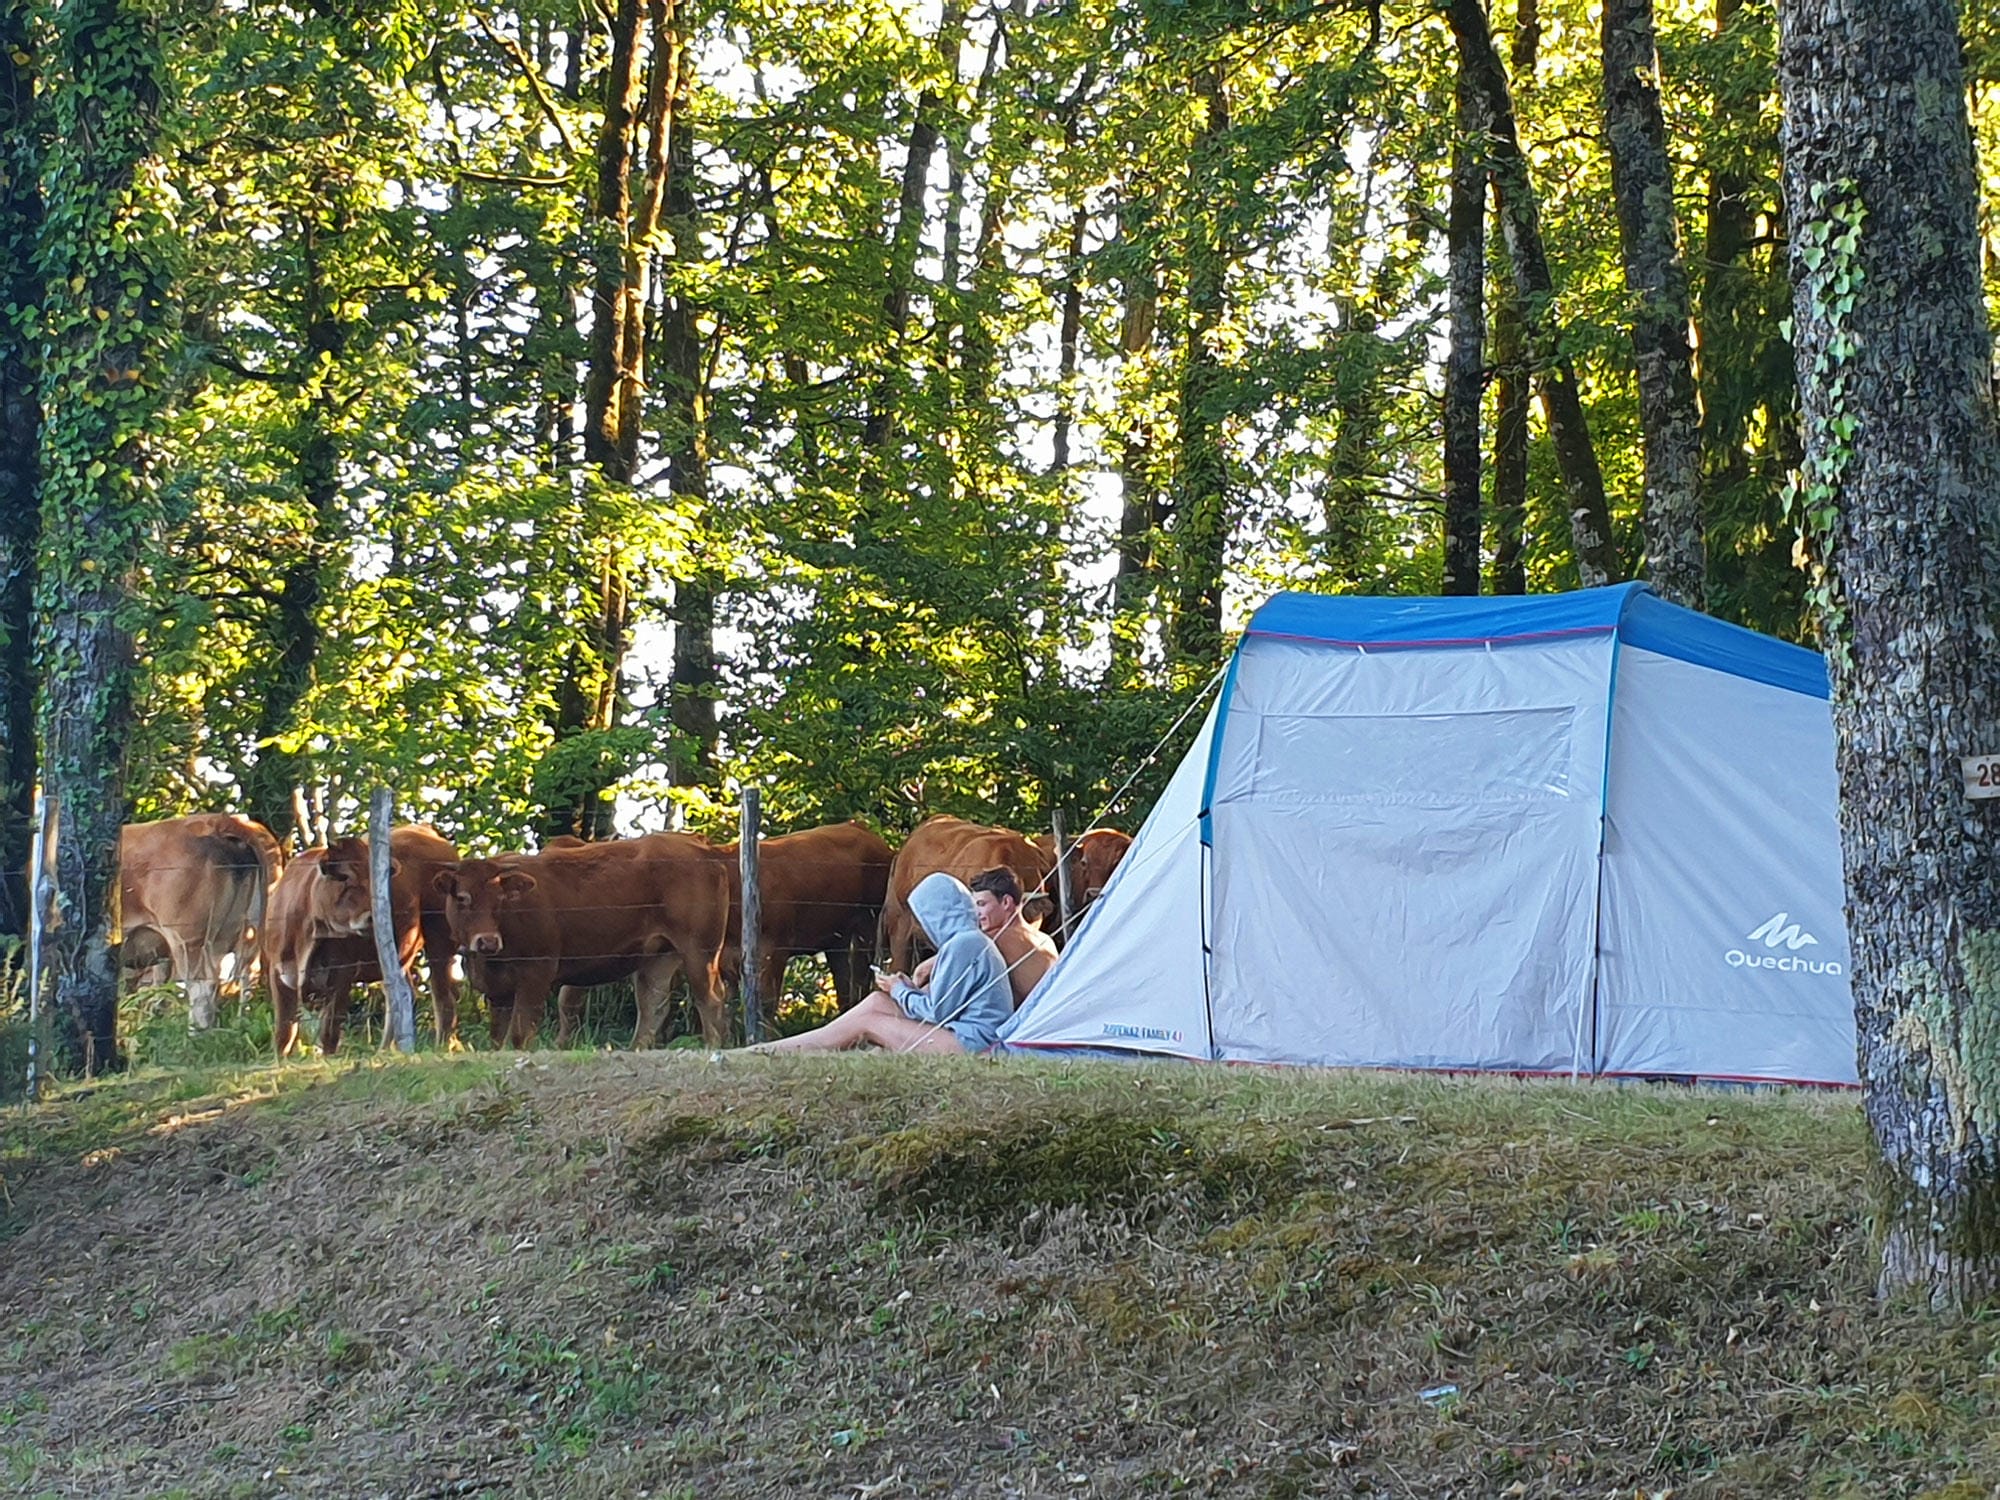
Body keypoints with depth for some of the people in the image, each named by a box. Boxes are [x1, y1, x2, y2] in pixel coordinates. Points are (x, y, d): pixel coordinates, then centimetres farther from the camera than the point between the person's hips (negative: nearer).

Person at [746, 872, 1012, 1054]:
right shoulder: (974, 940, 18)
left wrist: (900, 992, 3)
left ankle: (773, 1051, 2)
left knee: (866, 1021, -4)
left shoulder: (963, 944, -15)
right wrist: (911, 988, 6)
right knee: (877, 1001, 7)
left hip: (970, 1043, -10)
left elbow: (936, 1011, -14)